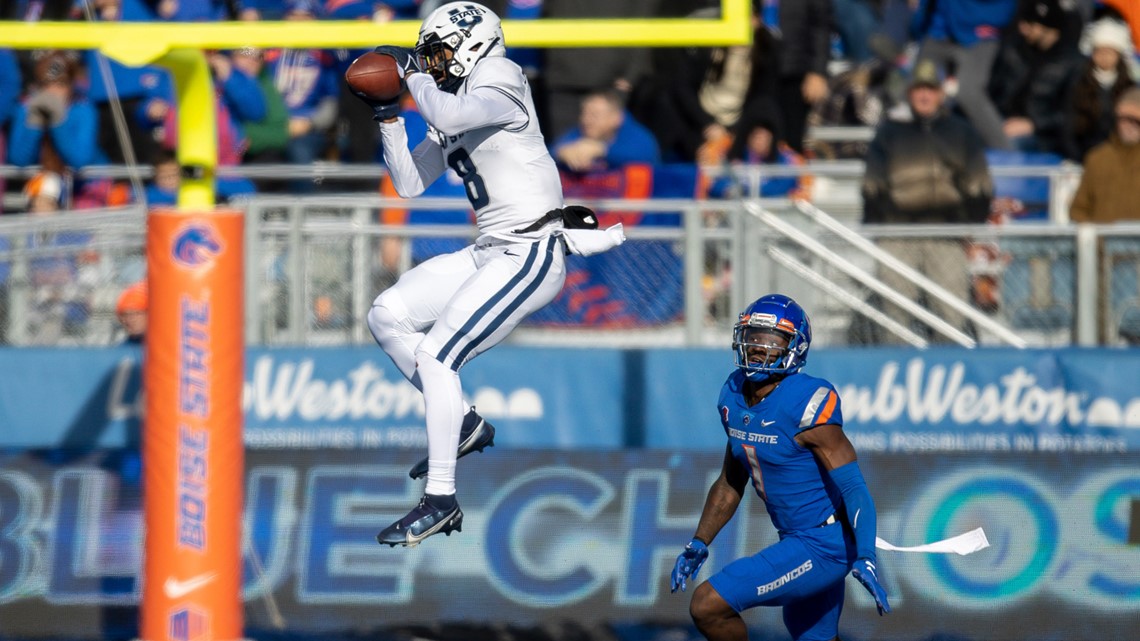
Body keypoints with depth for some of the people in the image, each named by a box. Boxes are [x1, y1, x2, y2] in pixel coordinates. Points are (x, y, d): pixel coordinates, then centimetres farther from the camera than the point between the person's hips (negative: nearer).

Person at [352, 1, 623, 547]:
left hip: (530, 257, -10)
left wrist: (413, 74, -10)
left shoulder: (500, 81, -9)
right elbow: (409, 184, 18)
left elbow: (449, 116, -28)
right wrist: (387, 115, 10)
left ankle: (441, 499, -10)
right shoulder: (452, 112, 17)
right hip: (490, 252, 10)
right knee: (387, 315, 6)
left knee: (435, 355, -15)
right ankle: (463, 424, 14)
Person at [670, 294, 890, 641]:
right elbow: (730, 483, 18)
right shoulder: (734, 396, 4)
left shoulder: (807, 404, -21)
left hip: (821, 547, -9)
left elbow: (853, 486, -24)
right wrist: (699, 544, 13)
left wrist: (866, 558, -33)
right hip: (795, 541, 9)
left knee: (707, 606, -16)